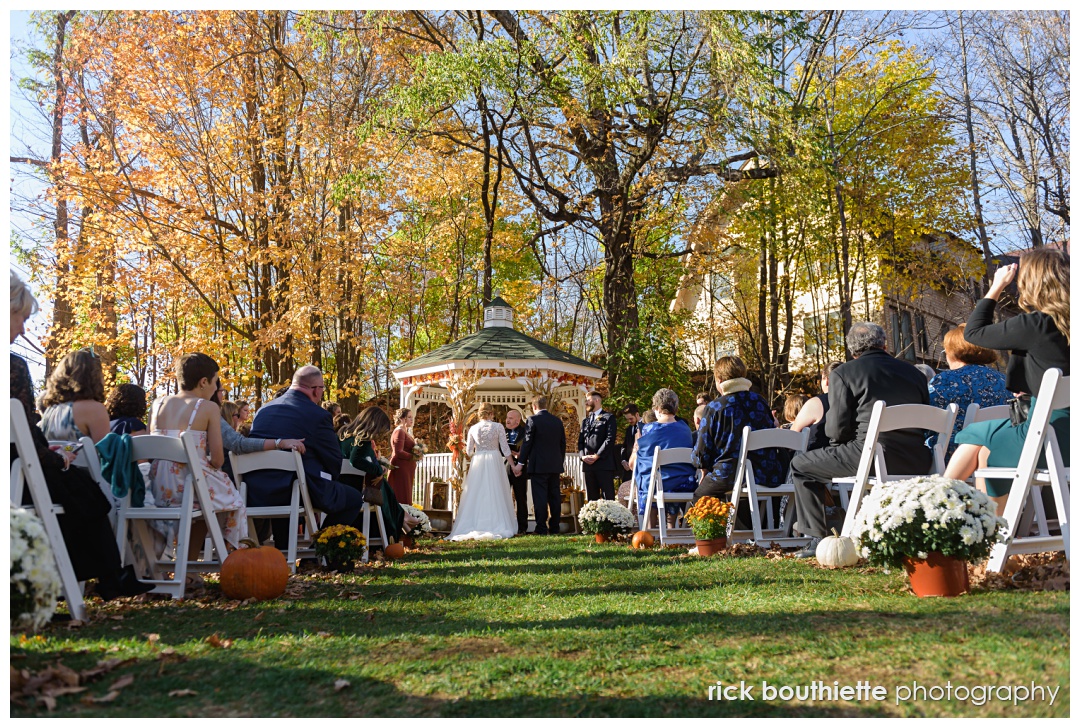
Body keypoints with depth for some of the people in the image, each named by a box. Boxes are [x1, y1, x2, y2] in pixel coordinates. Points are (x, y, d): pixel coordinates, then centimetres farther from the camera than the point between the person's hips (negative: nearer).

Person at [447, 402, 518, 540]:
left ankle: (474, 526, 4)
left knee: (477, 495, 6)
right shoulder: (498, 427, -3)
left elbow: (469, 451, 7)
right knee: (495, 495, 3)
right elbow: (505, 449, -4)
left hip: (478, 462, 2)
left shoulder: (473, 428, 3)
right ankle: (496, 526, 3)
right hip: (495, 461, -2)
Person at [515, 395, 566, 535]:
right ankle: (554, 528, 13)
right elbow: (563, 443, 13)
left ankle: (541, 528, -3)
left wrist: (520, 463, -3)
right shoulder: (557, 421, 9)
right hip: (555, 465, 6)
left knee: (540, 497, -3)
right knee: (555, 497, 9)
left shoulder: (532, 420, -7)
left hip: (538, 465, -5)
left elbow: (527, 443, -9)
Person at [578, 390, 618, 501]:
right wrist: (583, 456, -3)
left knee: (608, 498, -7)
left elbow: (610, 439, -7)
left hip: (604, 464, -6)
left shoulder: (609, 417, 4)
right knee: (592, 499, 6)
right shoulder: (585, 421, 24)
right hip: (587, 465, 6)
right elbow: (580, 441, 16)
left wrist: (597, 456, -13)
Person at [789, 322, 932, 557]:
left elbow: (837, 430, -5)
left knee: (800, 465, 13)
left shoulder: (842, 373, 0)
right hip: (916, 464, 6)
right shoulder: (914, 373, 17)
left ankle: (818, 539, 8)